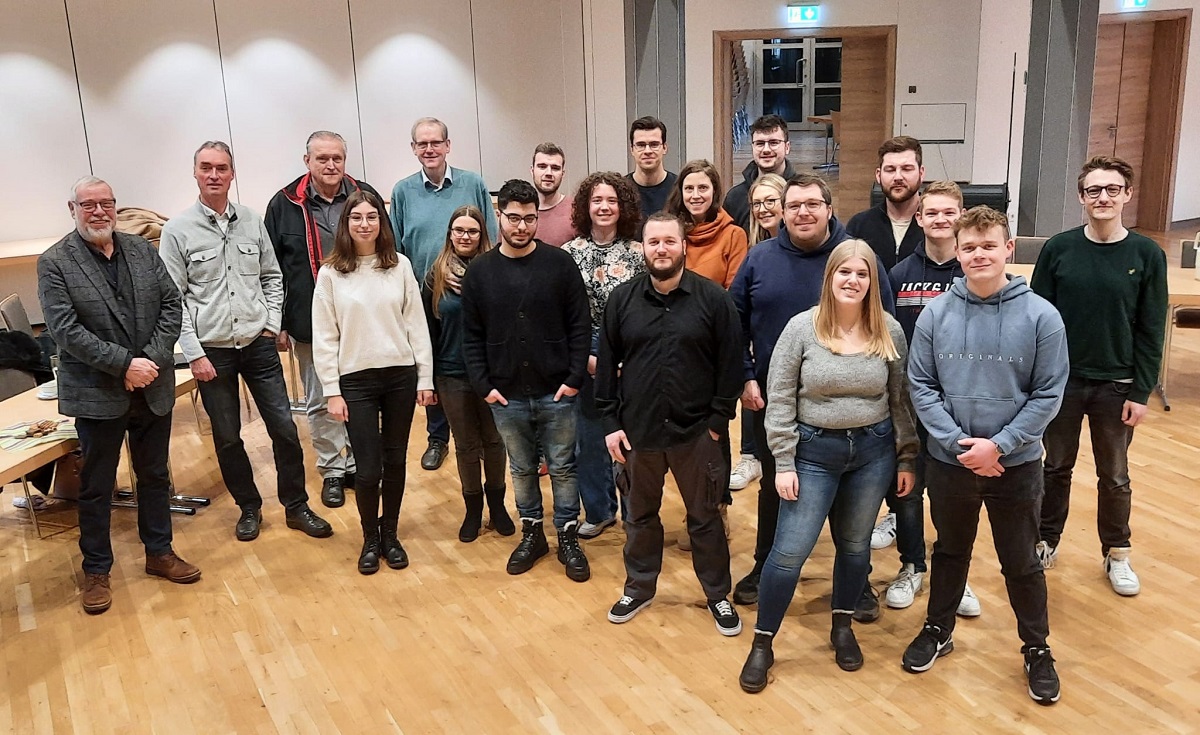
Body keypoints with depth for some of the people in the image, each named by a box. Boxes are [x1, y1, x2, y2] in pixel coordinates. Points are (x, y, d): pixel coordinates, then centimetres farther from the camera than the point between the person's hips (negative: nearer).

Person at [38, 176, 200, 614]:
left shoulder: (142, 250, 5)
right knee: (96, 487, 9)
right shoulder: (54, 263, -7)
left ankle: (159, 553, 32)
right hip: (97, 394, -4)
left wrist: (153, 359, -13)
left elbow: (172, 306, 1)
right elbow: (65, 330, -15)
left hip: (153, 388, 4)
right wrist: (125, 364, -21)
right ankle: (96, 571, 24)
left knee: (155, 476, 16)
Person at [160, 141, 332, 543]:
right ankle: (249, 507, 28)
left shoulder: (252, 221, 4)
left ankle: (296, 506, 19)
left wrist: (272, 324, 2)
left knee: (284, 428, 3)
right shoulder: (177, 230, -5)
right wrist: (194, 354, -9)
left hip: (258, 344, 2)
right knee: (227, 437, 10)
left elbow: (272, 278, 12)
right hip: (212, 351, -2)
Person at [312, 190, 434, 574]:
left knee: (395, 461, 10)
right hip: (356, 380, -1)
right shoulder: (330, 273, -3)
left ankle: (390, 533, 29)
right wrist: (332, 391, -5)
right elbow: (324, 337, -2)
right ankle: (370, 538, 23)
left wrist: (425, 377, 1)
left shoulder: (400, 265, 1)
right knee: (369, 467, 1)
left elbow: (417, 324, 3)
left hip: (401, 376, 2)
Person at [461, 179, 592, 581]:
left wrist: (575, 377, -10)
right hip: (506, 397, 2)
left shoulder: (560, 264, -5)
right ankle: (532, 533, 33)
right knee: (522, 469, 16)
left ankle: (568, 537, 25)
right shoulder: (479, 271, 0)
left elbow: (580, 326, -4)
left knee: (563, 467, 10)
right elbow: (471, 336, 3)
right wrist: (484, 385, -4)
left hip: (557, 393, -2)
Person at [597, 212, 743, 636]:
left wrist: (719, 419, -7)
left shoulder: (714, 299, -7)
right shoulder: (622, 299, 0)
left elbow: (730, 364, -5)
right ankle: (638, 588, 36)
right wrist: (610, 423, -1)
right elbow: (607, 365, 3)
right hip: (636, 430, 2)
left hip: (696, 431, -2)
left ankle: (718, 595, 29)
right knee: (640, 515, 17)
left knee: (705, 517, 12)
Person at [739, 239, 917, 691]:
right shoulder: (802, 328, -10)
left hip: (874, 451, 3)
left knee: (855, 545, 14)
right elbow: (779, 400, -8)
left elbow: (900, 399, 5)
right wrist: (784, 463, -10)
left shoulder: (890, 331, -2)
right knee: (790, 551, -2)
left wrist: (906, 457, 5)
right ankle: (762, 644, 14)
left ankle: (842, 627, 37)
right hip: (814, 451, -2)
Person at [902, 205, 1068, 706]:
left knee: (1021, 562, 14)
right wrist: (957, 442, -15)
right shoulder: (936, 313, -6)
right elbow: (920, 385, -5)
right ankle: (938, 631, 39)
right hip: (948, 461, 1)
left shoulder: (1041, 316, -10)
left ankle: (1036, 649, 34)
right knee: (950, 552, 20)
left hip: (1016, 464, -1)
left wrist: (999, 444, -17)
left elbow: (1048, 394, -9)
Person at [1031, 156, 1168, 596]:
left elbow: (1151, 331, -4)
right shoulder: (1058, 249, -5)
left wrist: (1142, 392, -6)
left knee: (1114, 476, 13)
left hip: (1117, 386, 0)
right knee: (1057, 467, 14)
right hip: (1061, 380, 0)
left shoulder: (1147, 255, -5)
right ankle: (1046, 541, 31)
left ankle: (1117, 554, 31)